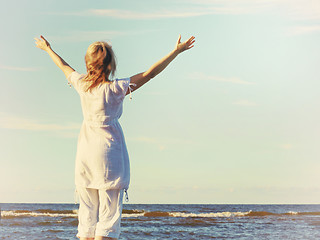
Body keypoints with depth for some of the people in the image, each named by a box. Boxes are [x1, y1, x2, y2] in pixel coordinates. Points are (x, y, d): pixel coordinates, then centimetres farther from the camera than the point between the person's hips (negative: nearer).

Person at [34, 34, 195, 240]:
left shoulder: (82, 84, 4)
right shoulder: (117, 88, -11)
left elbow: (64, 66, 22)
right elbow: (149, 73, -13)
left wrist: (48, 49, 41)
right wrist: (177, 51, -10)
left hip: (85, 153, 6)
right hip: (109, 152, -6)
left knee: (87, 218, 9)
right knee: (109, 217, -3)